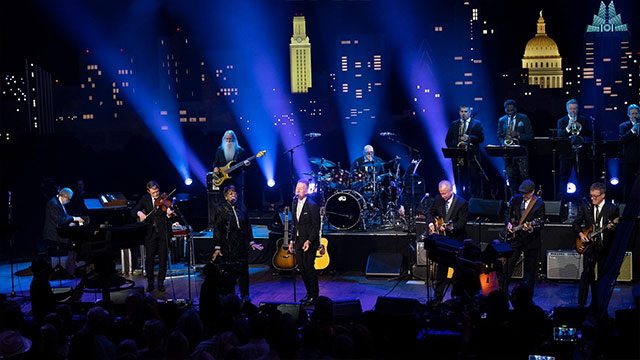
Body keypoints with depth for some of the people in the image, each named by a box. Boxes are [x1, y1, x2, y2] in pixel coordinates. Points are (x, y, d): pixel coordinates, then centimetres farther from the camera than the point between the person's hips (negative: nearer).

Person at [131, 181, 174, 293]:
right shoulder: (145, 199, 4)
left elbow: (168, 217, -12)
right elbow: (133, 211, 2)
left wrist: (169, 214, -36)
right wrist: (139, 213, -20)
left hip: (163, 233, -1)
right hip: (150, 233, 2)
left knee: (163, 259, 1)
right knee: (149, 258, 0)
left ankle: (160, 283, 12)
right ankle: (150, 283, 10)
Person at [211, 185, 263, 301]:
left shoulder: (241, 208, 9)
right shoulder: (221, 209, -2)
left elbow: (247, 226, 16)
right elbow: (217, 229, -3)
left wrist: (251, 242, 13)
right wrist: (217, 247, -8)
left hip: (242, 244, 3)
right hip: (228, 246, -3)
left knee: (243, 270, 5)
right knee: (229, 271, -1)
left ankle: (245, 295, 14)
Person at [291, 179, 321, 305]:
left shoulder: (312, 206, -13)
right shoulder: (295, 204, 10)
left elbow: (316, 226, -13)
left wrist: (309, 241, -20)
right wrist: (292, 240, 14)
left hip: (309, 242, -7)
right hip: (298, 241, 7)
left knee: (309, 268, -6)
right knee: (301, 268, 9)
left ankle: (314, 296, 3)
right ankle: (309, 293, 21)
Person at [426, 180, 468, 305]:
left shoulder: (461, 203, -14)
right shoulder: (438, 199, 1)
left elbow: (462, 223, -17)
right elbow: (430, 213, 14)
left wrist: (449, 227, -31)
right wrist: (431, 223, -4)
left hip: (456, 240, -4)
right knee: (441, 268, 6)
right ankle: (438, 296, 12)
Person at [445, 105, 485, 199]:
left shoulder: (477, 124, 8)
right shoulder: (454, 124, 15)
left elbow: (481, 138, -3)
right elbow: (448, 140, 13)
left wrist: (469, 138, -18)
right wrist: (453, 149, -4)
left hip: (472, 157, -2)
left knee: (474, 181, -5)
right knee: (459, 182, 1)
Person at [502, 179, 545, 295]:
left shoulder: (539, 204, -10)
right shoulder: (515, 199, 1)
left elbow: (541, 223, -12)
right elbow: (508, 213, 17)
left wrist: (531, 227, -30)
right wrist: (508, 223, 0)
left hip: (531, 240, -3)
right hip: (515, 237, 3)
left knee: (530, 269, 6)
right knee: (508, 264, 2)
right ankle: (503, 291, 15)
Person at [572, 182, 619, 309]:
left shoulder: (613, 208, -2)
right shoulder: (585, 206, 3)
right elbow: (576, 223, 11)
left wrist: (613, 227, -22)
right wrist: (581, 234, -6)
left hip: (605, 247, 0)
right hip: (589, 245, 0)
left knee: (603, 276, 6)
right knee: (587, 273, -7)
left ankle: (597, 304, 17)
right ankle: (581, 303, -4)